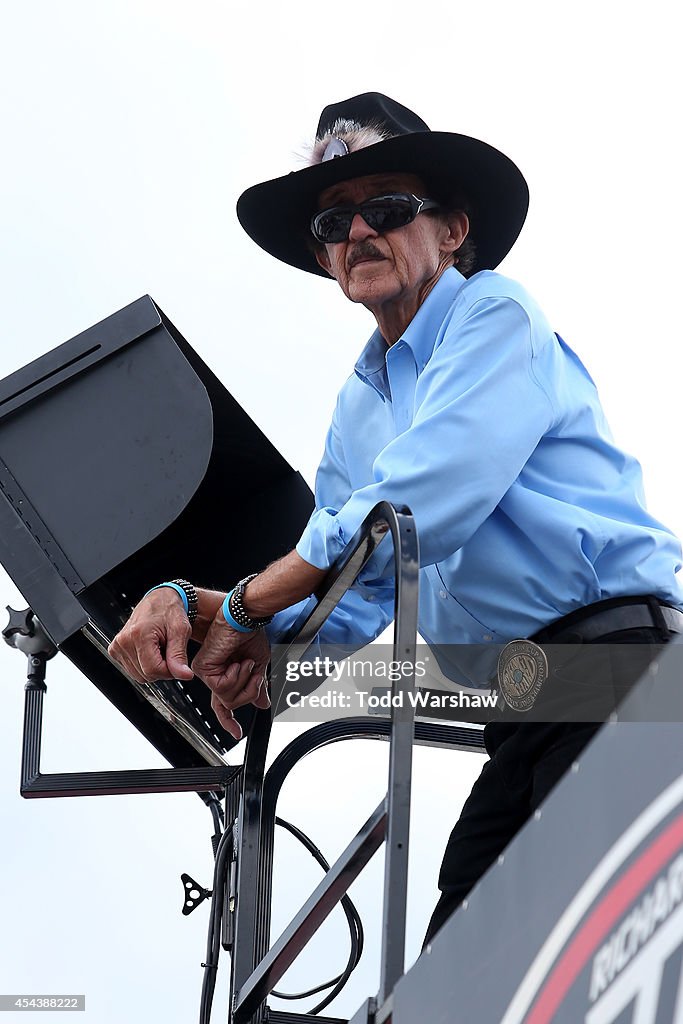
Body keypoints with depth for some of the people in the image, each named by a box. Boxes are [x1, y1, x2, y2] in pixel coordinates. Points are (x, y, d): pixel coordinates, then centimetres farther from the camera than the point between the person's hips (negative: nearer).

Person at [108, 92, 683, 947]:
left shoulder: (496, 316, -3)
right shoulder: (358, 409, 23)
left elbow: (420, 506, -16)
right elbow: (344, 607, 17)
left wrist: (245, 604, -7)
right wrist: (189, 604, -1)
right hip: (523, 701, 8)